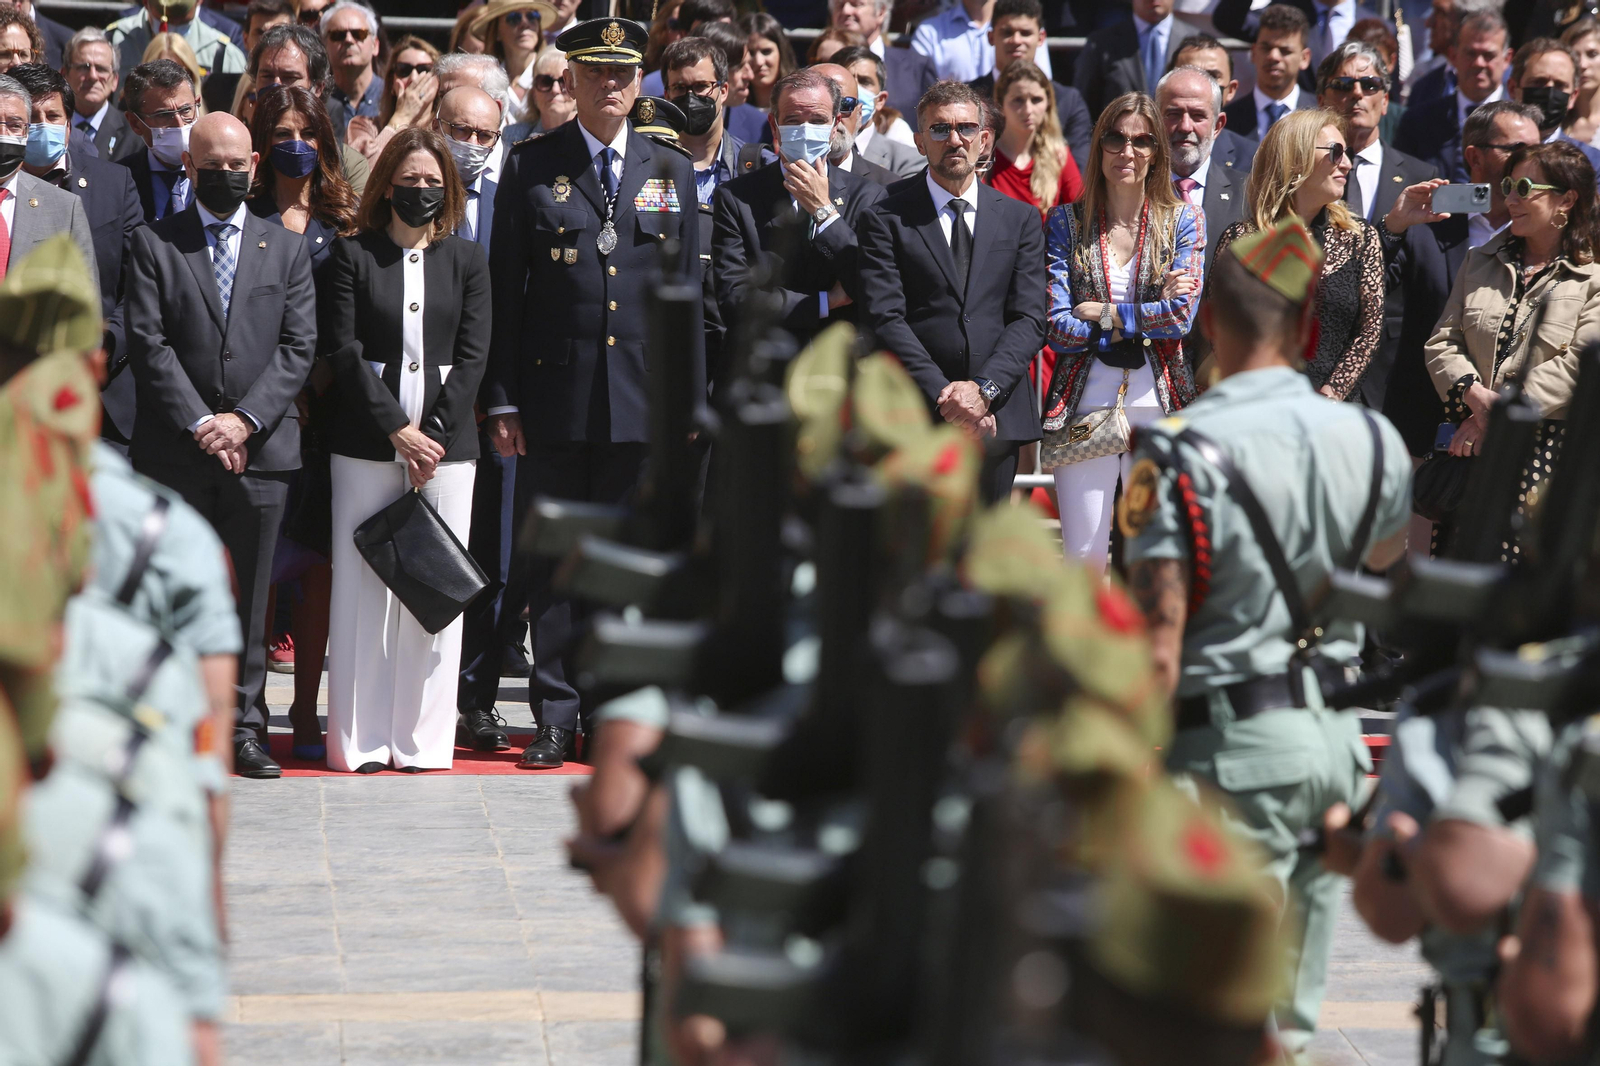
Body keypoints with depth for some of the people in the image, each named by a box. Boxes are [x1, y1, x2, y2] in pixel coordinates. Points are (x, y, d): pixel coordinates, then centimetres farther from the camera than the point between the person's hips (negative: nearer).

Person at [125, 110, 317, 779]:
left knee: (248, 597, 3)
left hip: (261, 448, 1)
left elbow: (299, 346, 4)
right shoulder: (154, 244, 6)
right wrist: (199, 423, -11)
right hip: (175, 448, -1)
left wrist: (246, 419, -9)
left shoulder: (286, 249, 12)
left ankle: (244, 729, 9)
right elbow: (147, 344, -2)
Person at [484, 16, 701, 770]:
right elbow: (505, 289, 2)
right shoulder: (531, 168, 4)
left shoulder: (672, 171, 10)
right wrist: (503, 399, -3)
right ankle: (555, 716, 8)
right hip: (555, 392, -2)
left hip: (643, 400, 2)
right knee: (553, 560, 2)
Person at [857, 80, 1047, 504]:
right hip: (916, 418, -3)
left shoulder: (1021, 219, 13)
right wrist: (943, 396, -14)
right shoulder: (885, 219, 4)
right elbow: (885, 318, -5)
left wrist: (984, 389, -11)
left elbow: (1030, 318, 5)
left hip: (997, 418, 3)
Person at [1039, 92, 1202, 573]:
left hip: (1159, 403, 0)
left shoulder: (1183, 220, 6)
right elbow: (1057, 326, -5)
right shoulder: (1066, 222, 5)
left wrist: (1103, 313, -8)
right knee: (1083, 561, -1)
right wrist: (1146, 319, -8)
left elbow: (1182, 315, -7)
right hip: (1085, 402, 0)